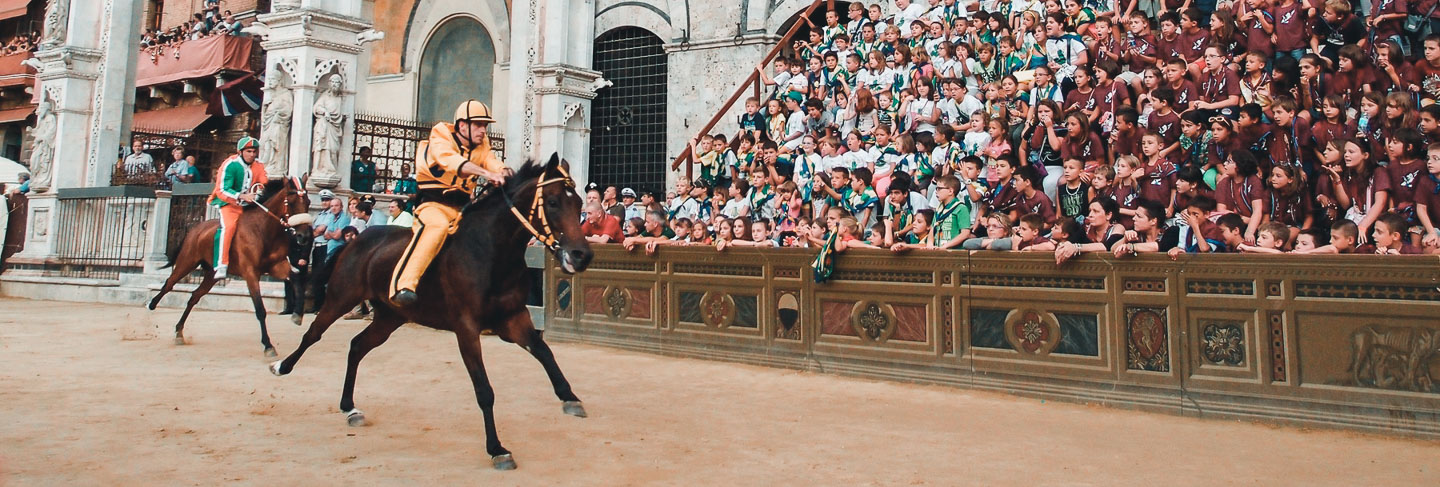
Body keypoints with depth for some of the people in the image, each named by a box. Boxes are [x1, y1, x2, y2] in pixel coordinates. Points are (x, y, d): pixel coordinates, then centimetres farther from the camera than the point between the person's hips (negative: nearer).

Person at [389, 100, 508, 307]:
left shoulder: (481, 146, 13)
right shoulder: (440, 139, -7)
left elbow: (492, 161, -8)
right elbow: (450, 160, -29)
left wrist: (504, 172, -34)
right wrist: (486, 173, -44)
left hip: (462, 207, 7)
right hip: (433, 205, -7)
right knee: (438, 225, -36)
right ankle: (402, 284, -44)